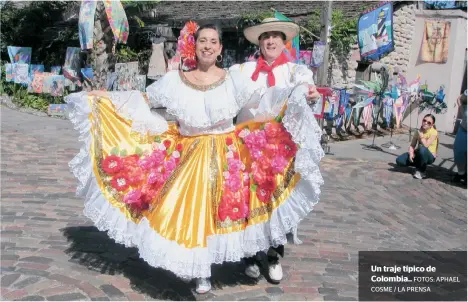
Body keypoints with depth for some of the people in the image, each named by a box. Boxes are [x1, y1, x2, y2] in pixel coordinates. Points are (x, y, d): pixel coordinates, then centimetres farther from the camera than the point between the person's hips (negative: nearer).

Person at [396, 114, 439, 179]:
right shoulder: (419, 131, -4)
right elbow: (412, 145, -5)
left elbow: (426, 145, -31)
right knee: (399, 160, -15)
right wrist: (411, 153, -24)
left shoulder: (433, 132, -19)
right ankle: (420, 165, 9)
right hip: (419, 154, 5)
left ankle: (421, 171, -16)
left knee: (422, 149, -41)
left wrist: (421, 134, -25)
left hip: (430, 156, -5)